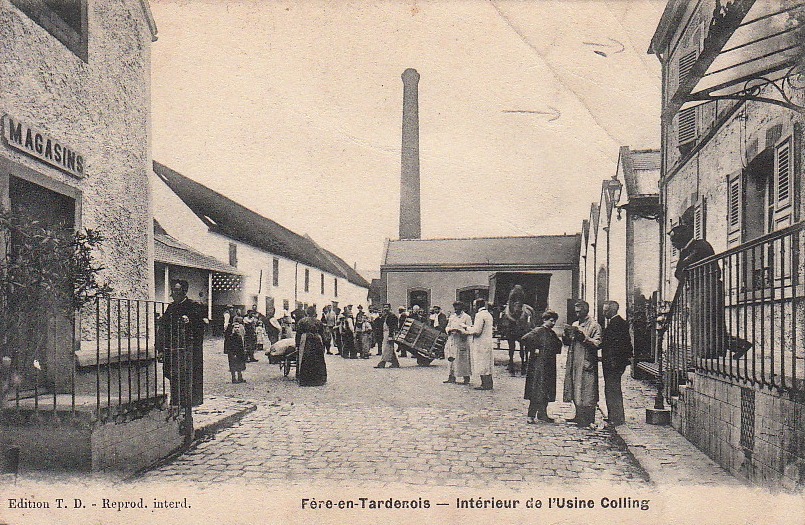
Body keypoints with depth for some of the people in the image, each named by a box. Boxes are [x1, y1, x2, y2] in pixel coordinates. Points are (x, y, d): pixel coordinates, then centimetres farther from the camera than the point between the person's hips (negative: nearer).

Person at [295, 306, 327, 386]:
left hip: (305, 343, -2)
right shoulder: (319, 322, 7)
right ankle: (318, 379, 13)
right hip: (317, 343, 2)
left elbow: (298, 334, -1)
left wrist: (297, 345, 2)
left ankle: (304, 379, 2)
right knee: (317, 361, 9)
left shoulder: (301, 321, 1)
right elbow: (322, 334, 9)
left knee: (305, 361, 2)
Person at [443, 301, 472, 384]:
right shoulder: (452, 316, 16)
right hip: (452, 341, 6)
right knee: (451, 359, 6)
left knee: (463, 360, -5)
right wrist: (449, 329, -6)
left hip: (462, 341, -6)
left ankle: (466, 378, 2)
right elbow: (447, 327, 17)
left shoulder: (467, 317, -2)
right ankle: (451, 377, 13)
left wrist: (459, 330, -22)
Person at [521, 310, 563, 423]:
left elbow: (558, 345, 31)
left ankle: (542, 414, 22)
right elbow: (523, 340, -21)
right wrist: (534, 350, -16)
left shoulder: (552, 334, 14)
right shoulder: (538, 331, -10)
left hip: (549, 366, 8)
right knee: (536, 391, -7)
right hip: (538, 366, -8)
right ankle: (531, 415, -2)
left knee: (547, 391, 11)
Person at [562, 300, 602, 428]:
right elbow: (568, 343, 18)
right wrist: (566, 336, -2)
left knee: (586, 391, -5)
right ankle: (579, 416, 22)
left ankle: (588, 419, 1)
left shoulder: (594, 326, -4)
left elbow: (598, 344, -14)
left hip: (587, 363, -7)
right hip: (574, 363, 7)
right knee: (576, 390, 11)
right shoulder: (575, 325, 17)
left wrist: (584, 337, -22)